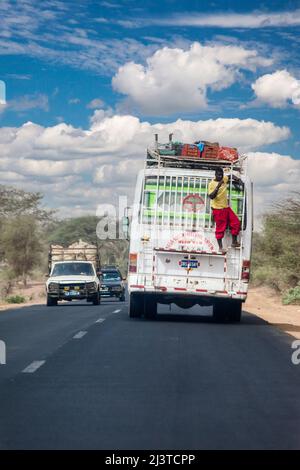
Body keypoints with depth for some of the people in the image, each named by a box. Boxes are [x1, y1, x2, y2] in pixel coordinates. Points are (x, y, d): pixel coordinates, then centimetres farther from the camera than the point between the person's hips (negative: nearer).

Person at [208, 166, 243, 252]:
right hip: (218, 209, -7)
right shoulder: (212, 184, -14)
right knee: (220, 228, -2)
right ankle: (220, 247, 6)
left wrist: (239, 180, 9)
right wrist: (218, 186, -32)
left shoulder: (224, 179, 4)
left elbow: (232, 176, 25)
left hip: (226, 207, 7)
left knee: (236, 222, 5)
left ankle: (234, 242, 16)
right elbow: (211, 196, -25)